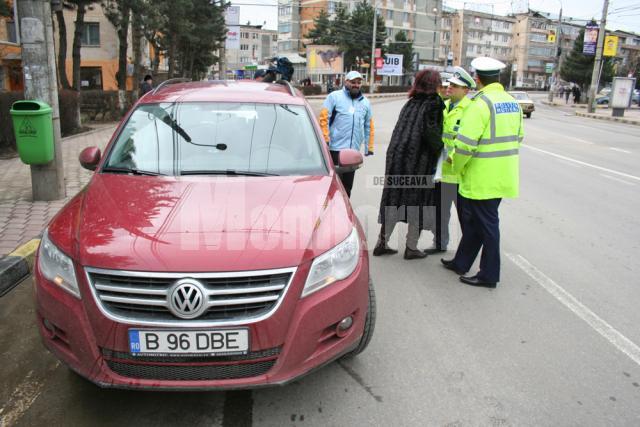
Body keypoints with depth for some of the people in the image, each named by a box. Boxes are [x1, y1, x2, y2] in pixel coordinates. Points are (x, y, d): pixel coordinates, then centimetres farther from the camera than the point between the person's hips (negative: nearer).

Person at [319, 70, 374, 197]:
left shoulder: (365, 102, 17)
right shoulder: (334, 97, 1)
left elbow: (369, 126, 19)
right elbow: (324, 118, -5)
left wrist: (369, 147, 15)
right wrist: (325, 139, -14)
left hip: (354, 150, 5)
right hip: (335, 148, -5)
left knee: (348, 184, 12)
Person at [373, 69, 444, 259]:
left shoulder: (410, 103, 14)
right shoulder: (433, 103, -6)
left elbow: (401, 130, 12)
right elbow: (430, 132, -17)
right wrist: (440, 149, -5)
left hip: (396, 157, 6)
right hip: (419, 161, -6)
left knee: (394, 200, 12)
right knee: (418, 201, 6)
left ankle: (382, 243, 16)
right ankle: (411, 248, 12)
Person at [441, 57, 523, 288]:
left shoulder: (480, 104, -17)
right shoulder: (513, 103, 10)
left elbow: (465, 143, -22)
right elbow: (517, 137, 17)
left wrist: (457, 166, -5)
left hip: (483, 178, -8)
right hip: (503, 175, 8)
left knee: (486, 223, 3)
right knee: (472, 219, 19)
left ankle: (489, 275, 15)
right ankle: (461, 263, 32)